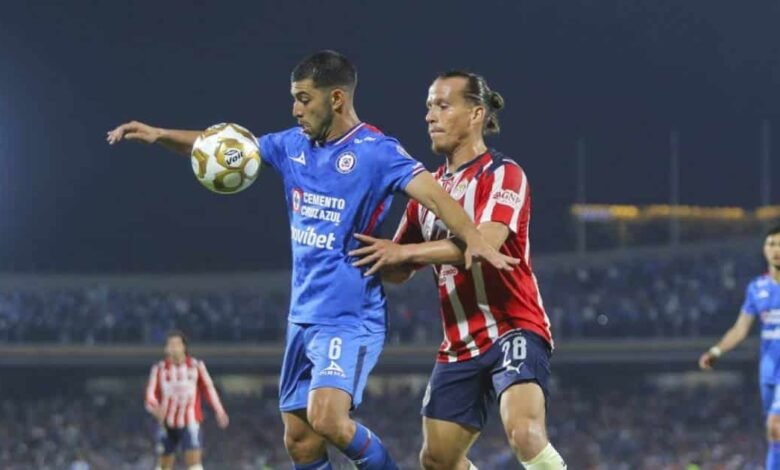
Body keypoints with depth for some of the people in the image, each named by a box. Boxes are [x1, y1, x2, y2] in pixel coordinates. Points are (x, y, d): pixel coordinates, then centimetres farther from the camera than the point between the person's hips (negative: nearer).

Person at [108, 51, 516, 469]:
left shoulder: (375, 151, -13)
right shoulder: (294, 145, 9)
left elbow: (434, 194, -25)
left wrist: (473, 239, -42)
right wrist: (159, 135, 11)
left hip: (351, 318, -8)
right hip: (303, 317, 8)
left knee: (326, 418, -26)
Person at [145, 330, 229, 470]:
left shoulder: (197, 366, 1)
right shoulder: (159, 369, -1)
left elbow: (208, 388, 13)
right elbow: (151, 395, -6)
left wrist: (219, 411, 11)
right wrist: (156, 409, -28)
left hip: (190, 423, -1)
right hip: (167, 424, 1)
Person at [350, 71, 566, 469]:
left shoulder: (502, 175, -7)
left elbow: (486, 242, -25)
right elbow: (397, 271, 20)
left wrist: (405, 251, -26)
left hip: (513, 330, -8)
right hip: (459, 345, 8)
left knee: (524, 432, -30)